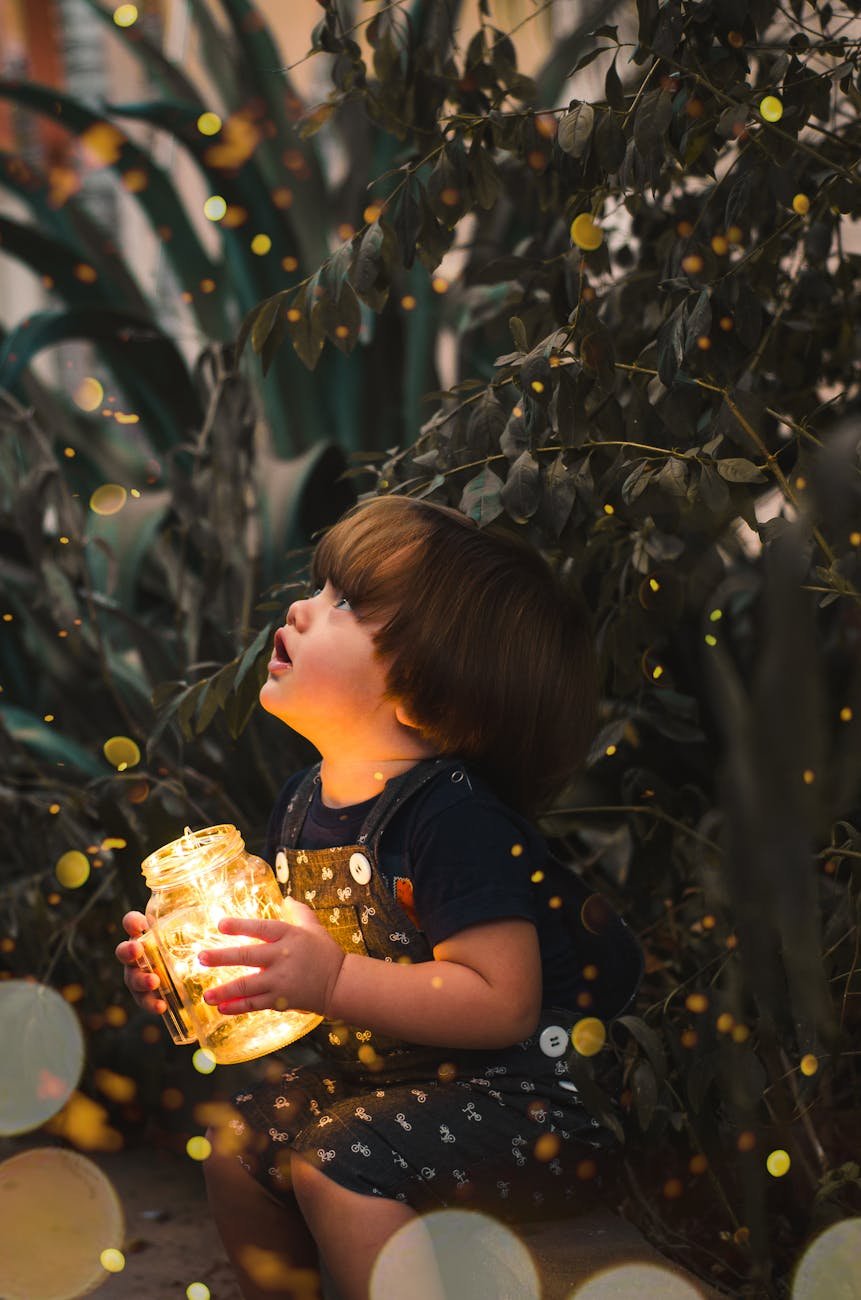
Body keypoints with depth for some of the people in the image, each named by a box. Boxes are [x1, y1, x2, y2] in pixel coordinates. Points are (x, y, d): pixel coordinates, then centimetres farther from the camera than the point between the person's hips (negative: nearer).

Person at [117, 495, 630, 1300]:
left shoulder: (455, 815, -24)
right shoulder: (304, 802, 3)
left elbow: (501, 1003, -30)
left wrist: (332, 981, -34)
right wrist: (191, 962, -1)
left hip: (521, 1088, -9)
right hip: (378, 1067, 9)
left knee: (338, 1160, -25)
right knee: (238, 1143, 3)